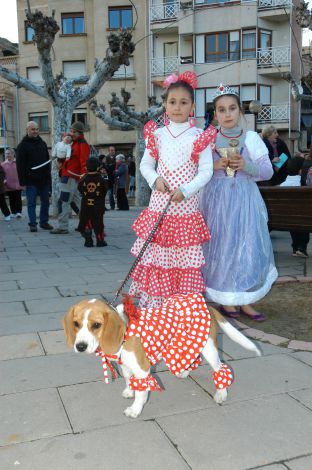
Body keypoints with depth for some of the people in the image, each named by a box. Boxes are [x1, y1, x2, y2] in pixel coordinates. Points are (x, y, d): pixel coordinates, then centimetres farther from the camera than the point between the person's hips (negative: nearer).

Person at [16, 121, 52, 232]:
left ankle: (44, 222, 18)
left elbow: (47, 160, 20)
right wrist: (22, 180, -13)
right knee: (31, 203, -1)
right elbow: (20, 165, -7)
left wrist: (48, 175, 12)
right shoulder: (22, 145, -3)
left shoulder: (42, 143, 14)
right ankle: (32, 224, 4)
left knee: (45, 202, 9)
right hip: (31, 180, -5)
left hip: (44, 179, 5)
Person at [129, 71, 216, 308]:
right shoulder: (157, 135, 7)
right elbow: (145, 164, 13)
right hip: (159, 203, 2)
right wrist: (155, 179, -8)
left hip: (186, 206, -2)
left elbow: (206, 171, -5)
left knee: (184, 256, 2)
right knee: (155, 253, 6)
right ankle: (151, 302, 17)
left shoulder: (199, 137, -1)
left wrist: (185, 190, -18)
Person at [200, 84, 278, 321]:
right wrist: (214, 166, -13)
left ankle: (245, 301, 16)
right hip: (217, 200, -1)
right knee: (220, 246, 1)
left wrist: (246, 165, -16)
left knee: (247, 246, 2)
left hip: (245, 199, 1)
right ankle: (225, 300, 15)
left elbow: (268, 171, 0)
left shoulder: (251, 138, 3)